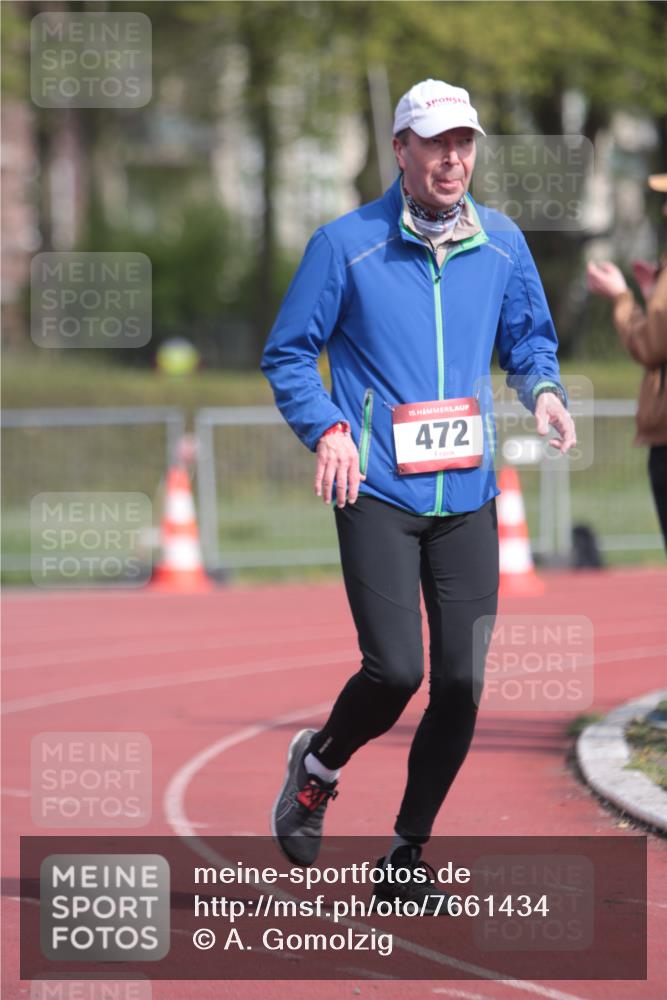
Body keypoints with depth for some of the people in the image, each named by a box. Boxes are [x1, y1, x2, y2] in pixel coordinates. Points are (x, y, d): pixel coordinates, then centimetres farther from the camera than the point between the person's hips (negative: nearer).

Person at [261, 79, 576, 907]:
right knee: (396, 670, -16)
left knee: (462, 684, 0)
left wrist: (541, 389, -1)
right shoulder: (346, 245, -4)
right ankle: (319, 765, 18)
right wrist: (328, 428, -15)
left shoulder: (501, 245, 7)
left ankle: (406, 854, 16)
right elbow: (287, 354, 1)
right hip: (377, 493, -4)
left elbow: (529, 336, 21)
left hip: (468, 497, 4)